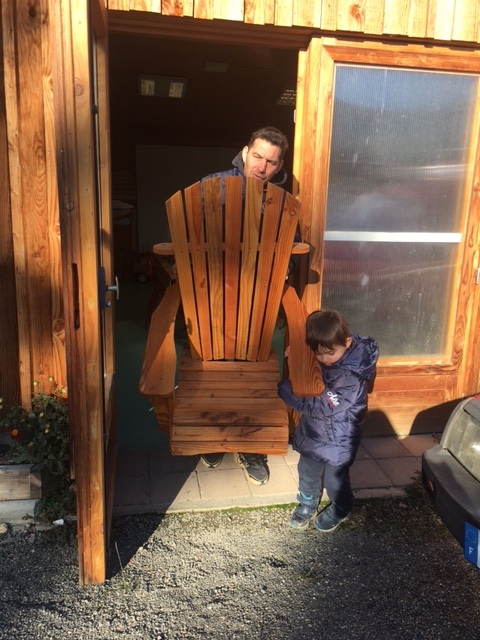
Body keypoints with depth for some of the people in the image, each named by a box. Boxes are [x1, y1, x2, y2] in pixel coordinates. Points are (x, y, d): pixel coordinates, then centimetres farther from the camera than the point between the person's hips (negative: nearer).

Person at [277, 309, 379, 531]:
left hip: (337, 440, -6)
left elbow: (322, 407, -33)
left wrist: (285, 390, -31)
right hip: (313, 432, 6)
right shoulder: (325, 359, -11)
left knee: (334, 480, 18)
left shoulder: (352, 378, -33)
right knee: (307, 473, 23)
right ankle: (307, 504, 49)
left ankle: (340, 510, 47)